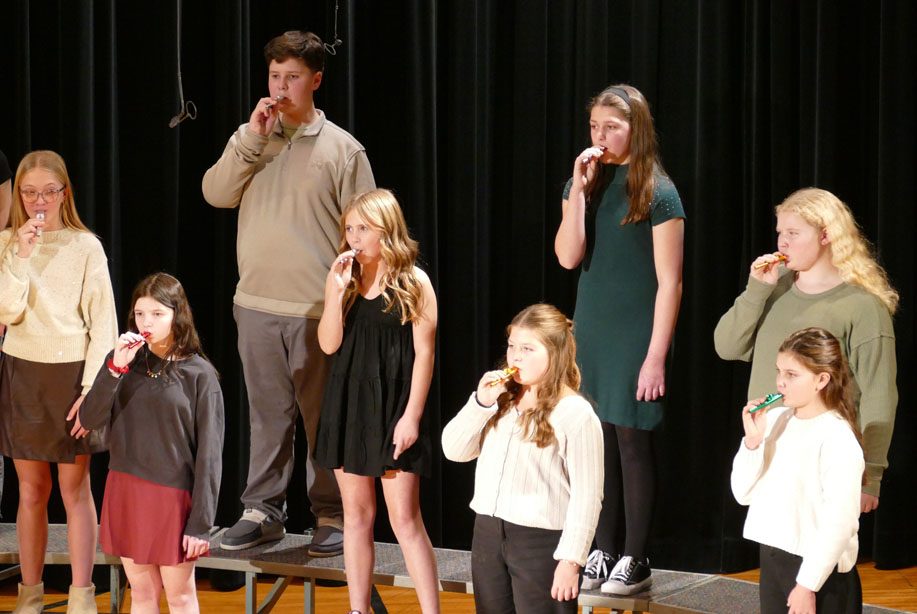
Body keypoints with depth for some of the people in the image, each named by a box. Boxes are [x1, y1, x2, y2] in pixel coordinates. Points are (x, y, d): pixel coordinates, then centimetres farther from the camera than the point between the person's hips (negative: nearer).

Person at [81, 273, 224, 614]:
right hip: (126, 491, 4)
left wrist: (201, 522, -12)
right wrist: (115, 368, -19)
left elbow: (209, 453, -9)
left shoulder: (199, 374, -9)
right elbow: (89, 420, -7)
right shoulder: (124, 362, 3)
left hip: (173, 495, -4)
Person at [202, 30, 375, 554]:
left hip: (319, 311, -3)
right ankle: (263, 510, 19)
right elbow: (216, 193, -1)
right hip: (257, 305, 3)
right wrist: (251, 136, -8)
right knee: (267, 414, 11)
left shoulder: (343, 149, 0)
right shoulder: (254, 143, 10)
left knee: (325, 417, 1)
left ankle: (333, 516, 9)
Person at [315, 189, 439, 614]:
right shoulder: (343, 278, 6)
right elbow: (328, 344, -1)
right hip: (347, 404, 4)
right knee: (356, 515, 10)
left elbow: (424, 353, -7)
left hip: (393, 407, -4)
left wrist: (412, 416, -13)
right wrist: (337, 291, -13)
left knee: (404, 519, -6)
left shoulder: (413, 283, -5)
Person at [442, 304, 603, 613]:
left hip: (542, 540, -7)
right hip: (488, 533, 7)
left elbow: (586, 495, -12)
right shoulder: (501, 401, 10)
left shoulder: (575, 414, -10)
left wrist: (571, 559, -16)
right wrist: (480, 403, -6)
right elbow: (454, 450, 8)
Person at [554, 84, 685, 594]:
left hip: (636, 337, -5)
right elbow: (568, 257, -5)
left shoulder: (658, 193, -8)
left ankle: (636, 561, 8)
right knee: (598, 441, 7)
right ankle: (605, 552, 15)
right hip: (591, 334, 5)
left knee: (633, 441, -1)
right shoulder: (586, 184, 7)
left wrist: (656, 356, -14)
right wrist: (579, 188, -12)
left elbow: (670, 283, -10)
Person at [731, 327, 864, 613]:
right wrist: (752, 441, -8)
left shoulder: (838, 439, -16)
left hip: (820, 569, -7)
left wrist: (807, 585, -18)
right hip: (772, 557, 7)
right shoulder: (775, 420, 2)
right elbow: (743, 493, 7)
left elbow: (839, 521, -18)